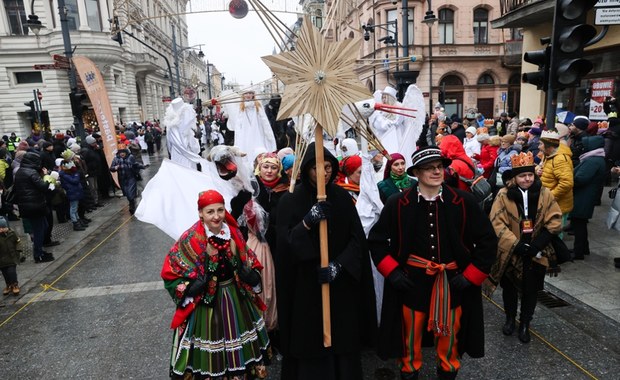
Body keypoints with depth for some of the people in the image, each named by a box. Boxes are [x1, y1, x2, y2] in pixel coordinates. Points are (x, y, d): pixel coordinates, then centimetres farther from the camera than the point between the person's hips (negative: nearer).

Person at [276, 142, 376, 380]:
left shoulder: (342, 197, 3)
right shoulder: (290, 201, -4)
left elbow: (357, 238, -2)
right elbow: (285, 244, -11)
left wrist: (338, 265, -16)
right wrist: (307, 222, -26)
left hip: (341, 285, 2)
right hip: (305, 286, -2)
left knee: (343, 341, 9)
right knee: (309, 344, 4)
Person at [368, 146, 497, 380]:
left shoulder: (463, 202, -8)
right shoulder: (398, 204, -8)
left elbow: (488, 240, -1)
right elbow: (377, 239, 1)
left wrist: (471, 275, -6)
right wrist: (392, 272, -7)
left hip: (452, 281, 1)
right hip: (411, 280, 0)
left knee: (449, 331, 18)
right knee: (411, 331, 14)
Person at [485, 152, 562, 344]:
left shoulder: (545, 194, -4)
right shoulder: (503, 195, -11)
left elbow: (554, 221, -4)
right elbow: (497, 223, -14)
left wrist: (538, 244, -13)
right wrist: (515, 245, -20)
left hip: (536, 253, 1)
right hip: (510, 253, -1)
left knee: (530, 290, 11)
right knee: (509, 289, 15)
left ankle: (525, 324, 31)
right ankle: (510, 319, 37)